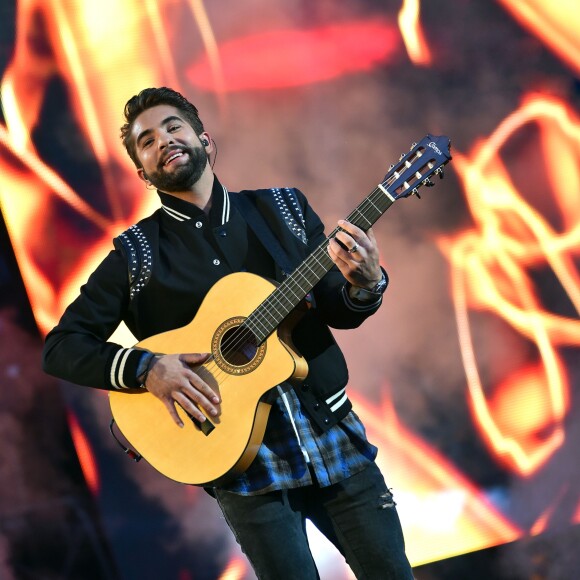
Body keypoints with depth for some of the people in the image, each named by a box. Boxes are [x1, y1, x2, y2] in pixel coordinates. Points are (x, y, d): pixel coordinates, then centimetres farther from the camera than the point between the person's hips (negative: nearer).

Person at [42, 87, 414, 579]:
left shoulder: (284, 208, 9)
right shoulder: (136, 254, 1)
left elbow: (337, 312, 9)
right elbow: (61, 347, -1)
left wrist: (365, 284, -14)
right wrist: (145, 369, -17)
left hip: (333, 433, 3)